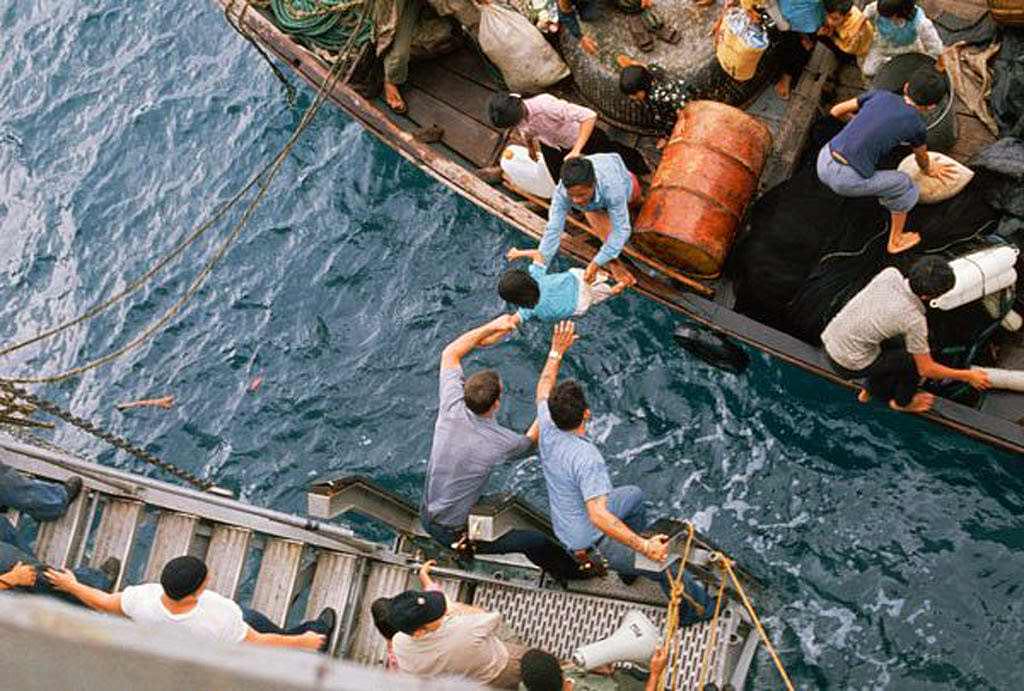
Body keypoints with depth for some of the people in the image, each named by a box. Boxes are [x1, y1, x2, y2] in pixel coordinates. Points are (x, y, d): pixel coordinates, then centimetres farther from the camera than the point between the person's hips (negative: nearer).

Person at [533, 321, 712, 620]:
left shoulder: (548, 430, -14)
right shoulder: (587, 459, -38)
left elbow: (543, 390, 8)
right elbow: (599, 516, -46)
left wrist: (557, 351, 14)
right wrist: (643, 546, -51)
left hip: (566, 525, 9)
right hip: (592, 544, -9)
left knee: (634, 495, 29)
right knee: (665, 564, 1)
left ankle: (630, 565, 43)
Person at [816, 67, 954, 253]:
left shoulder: (879, 95, 9)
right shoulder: (916, 126, -1)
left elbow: (836, 111, 18)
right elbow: (922, 158, 21)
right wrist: (929, 170, 44)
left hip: (823, 161, 5)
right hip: (846, 180, -5)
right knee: (905, 186, 18)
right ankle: (896, 240, 35)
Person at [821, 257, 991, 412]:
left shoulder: (890, 273, -9)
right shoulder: (914, 320, -24)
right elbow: (927, 370, -11)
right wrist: (969, 376, 1)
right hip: (849, 364, -7)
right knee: (917, 357, 5)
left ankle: (873, 390, 39)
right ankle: (903, 401, 28)